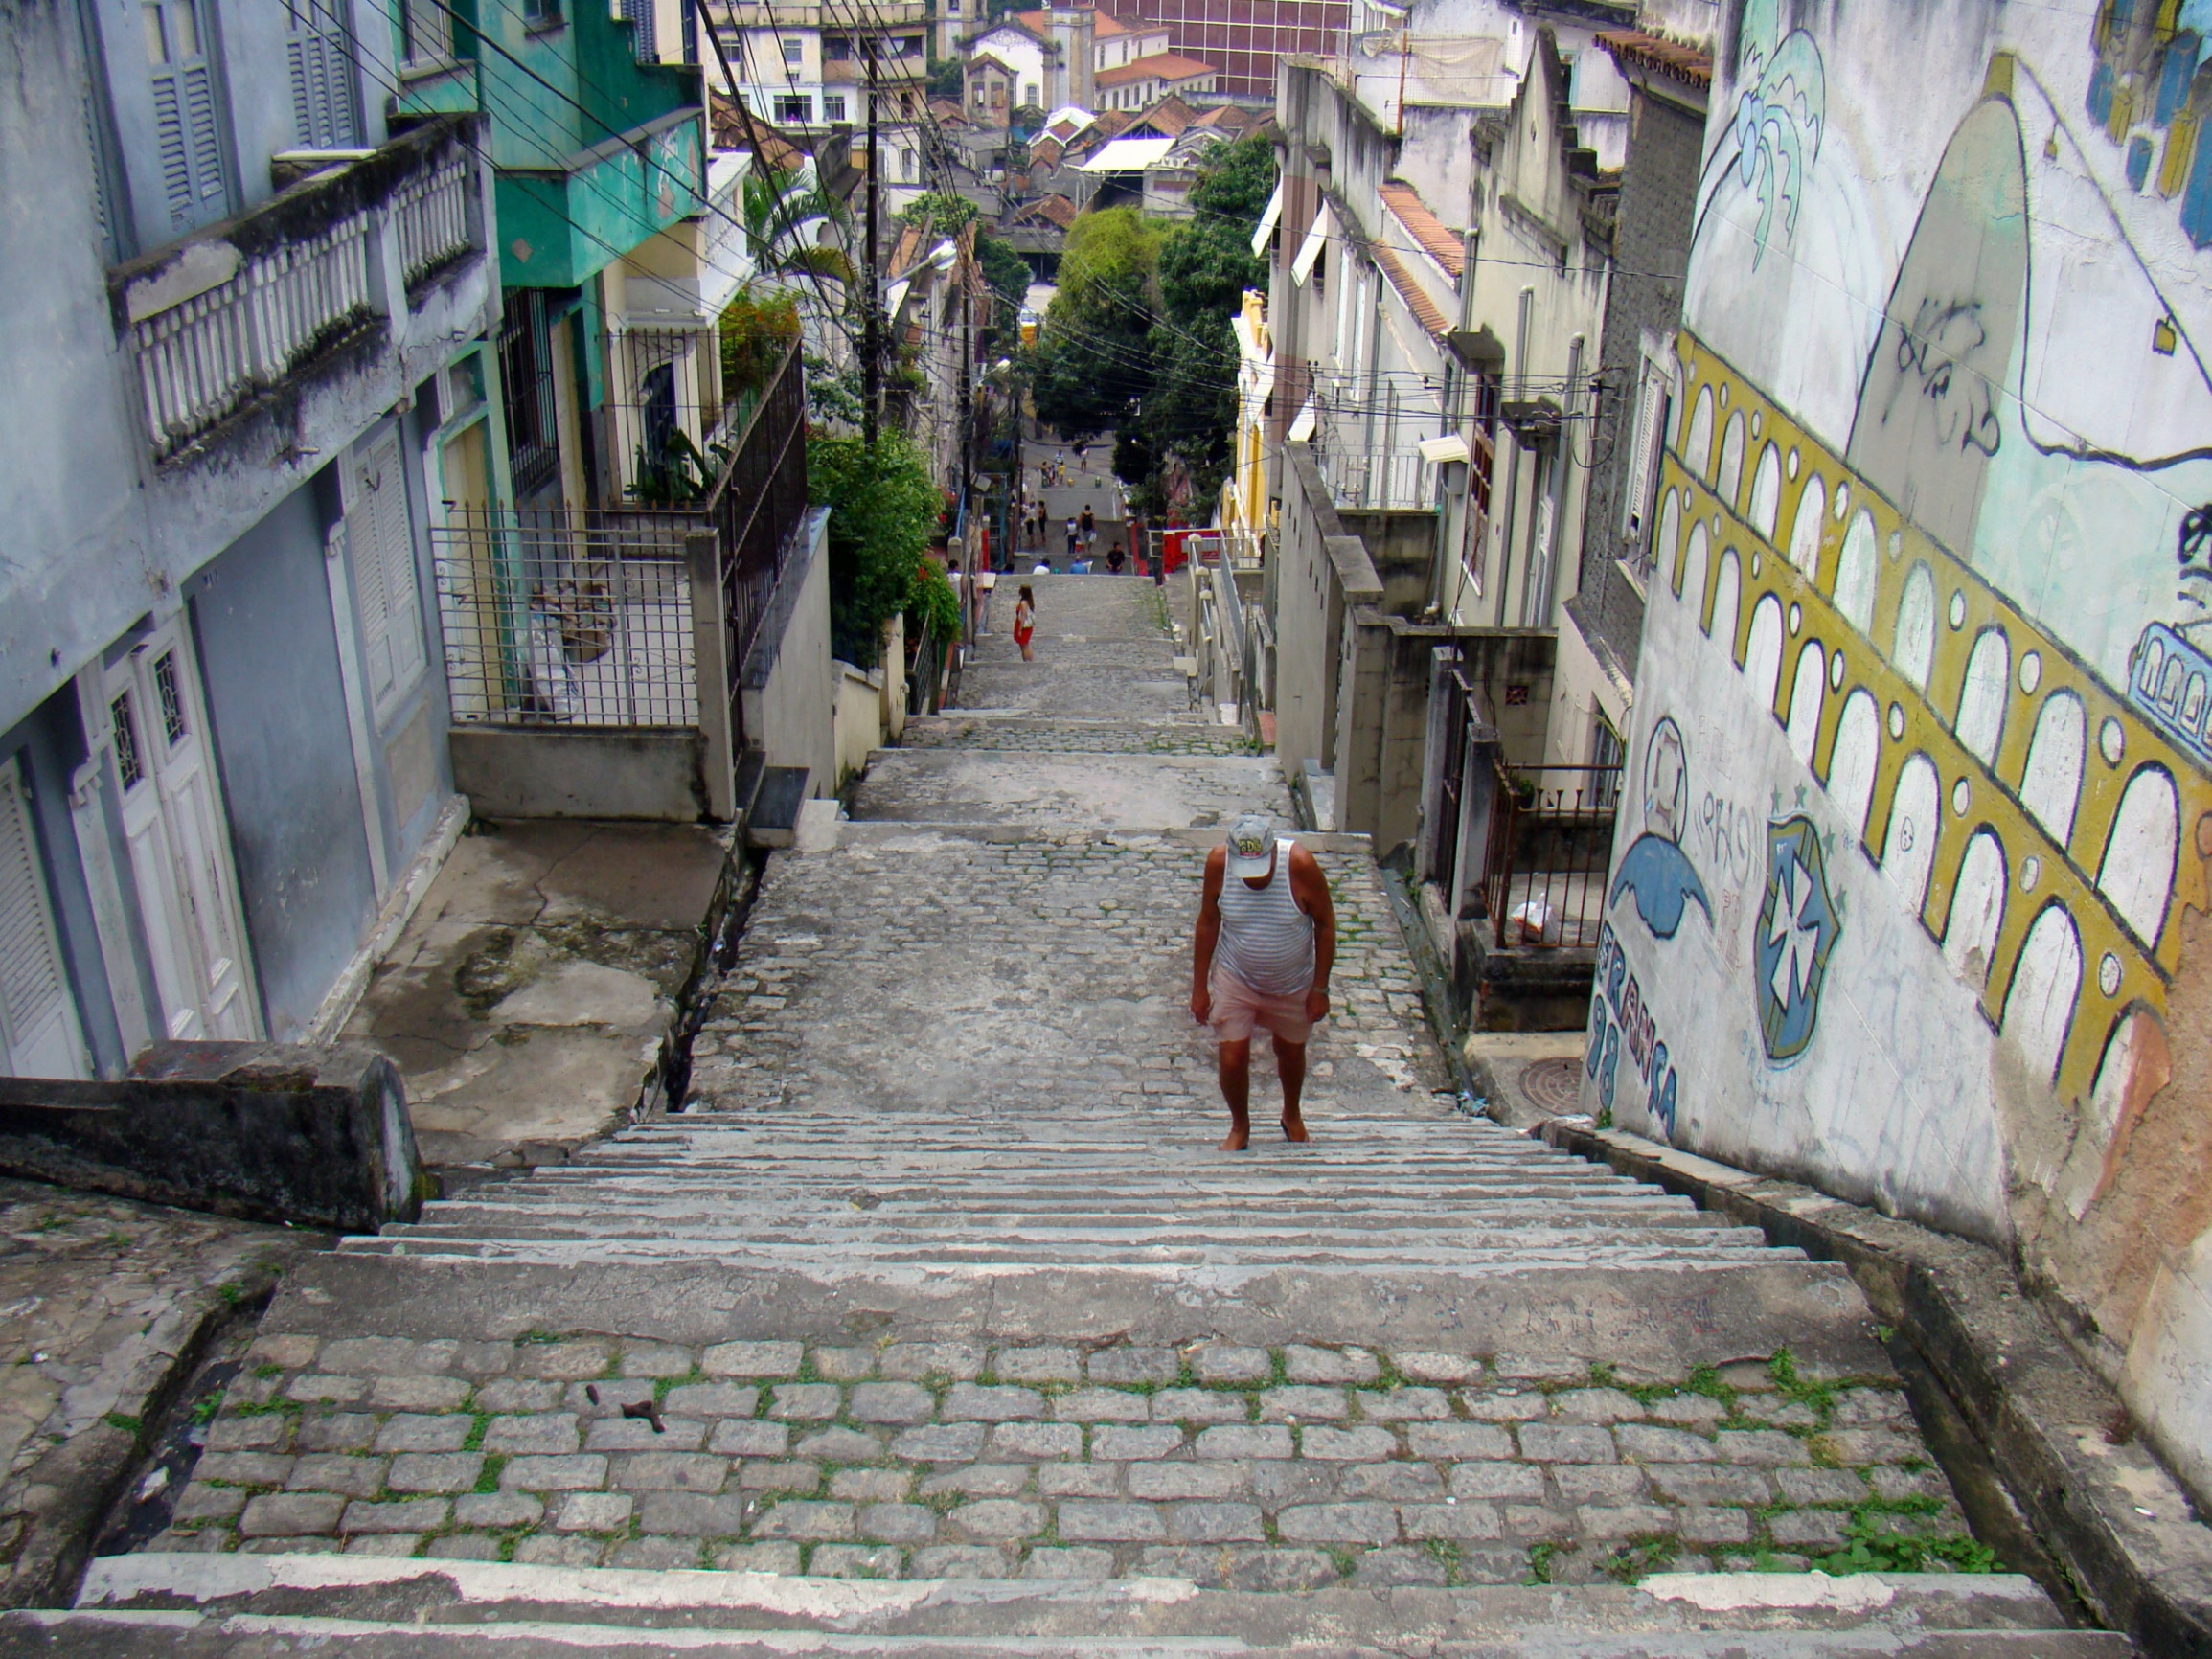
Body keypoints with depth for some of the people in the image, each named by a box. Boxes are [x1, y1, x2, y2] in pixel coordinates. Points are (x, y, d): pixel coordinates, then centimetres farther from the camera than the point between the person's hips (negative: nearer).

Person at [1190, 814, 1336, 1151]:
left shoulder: (1300, 864, -27)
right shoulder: (1218, 862, -22)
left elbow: (1325, 923, -14)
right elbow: (1208, 922, -8)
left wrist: (1320, 988, -11)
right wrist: (1199, 987, -3)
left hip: (1293, 984, 0)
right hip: (1235, 981, 0)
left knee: (1290, 1051, 19)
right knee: (1233, 1058, -1)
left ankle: (1292, 1116, 49)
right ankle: (1239, 1127, 29)